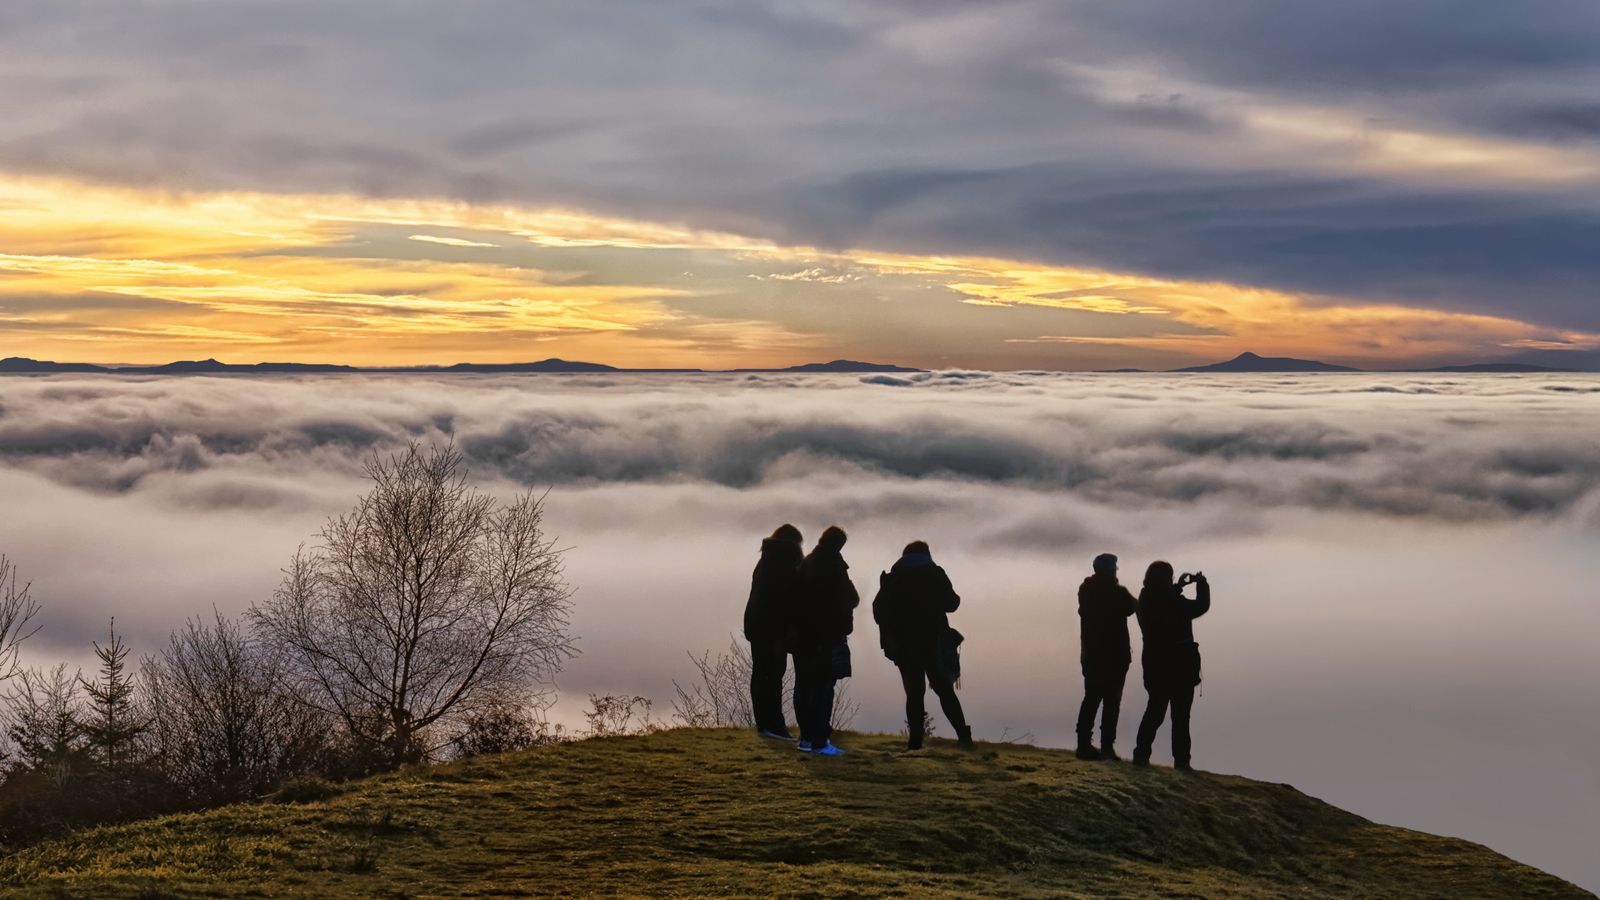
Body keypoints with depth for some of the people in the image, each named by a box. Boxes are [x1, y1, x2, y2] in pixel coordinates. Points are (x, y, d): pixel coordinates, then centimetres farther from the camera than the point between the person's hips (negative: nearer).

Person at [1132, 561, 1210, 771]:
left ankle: (1141, 754, 10)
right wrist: (1201, 583, 3)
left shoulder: (1145, 599, 2)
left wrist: (1178, 587, 15)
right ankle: (1181, 760, 2)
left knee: (1154, 711, 15)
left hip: (1155, 664, 6)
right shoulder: (1171, 600, -19)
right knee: (1180, 715, 1)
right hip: (1180, 666, -6)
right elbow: (1201, 606, -12)